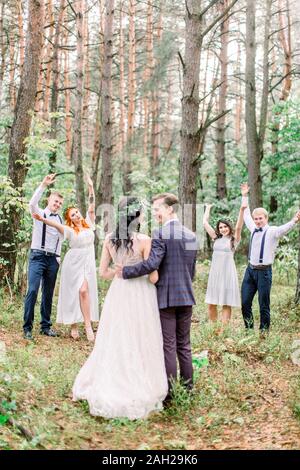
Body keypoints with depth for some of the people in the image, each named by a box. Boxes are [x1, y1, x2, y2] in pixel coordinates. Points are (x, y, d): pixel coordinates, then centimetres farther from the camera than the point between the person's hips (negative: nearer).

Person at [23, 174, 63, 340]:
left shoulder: (60, 219, 15)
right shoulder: (40, 214, 1)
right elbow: (32, 203, -21)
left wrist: (58, 257, 13)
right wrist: (44, 185, -26)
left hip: (53, 259, 5)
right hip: (38, 256, -5)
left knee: (48, 294, 9)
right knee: (32, 291, -14)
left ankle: (46, 326, 18)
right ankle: (27, 328, -8)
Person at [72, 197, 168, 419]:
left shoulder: (109, 239, 0)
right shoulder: (144, 240, -14)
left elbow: (104, 272, 6)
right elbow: (153, 277, -11)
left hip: (117, 295, 4)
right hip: (140, 295, -4)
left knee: (115, 343, 16)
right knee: (138, 345, 6)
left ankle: (108, 389, 24)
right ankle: (139, 391, 14)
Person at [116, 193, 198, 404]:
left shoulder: (161, 234, -14)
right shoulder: (191, 235, 10)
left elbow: (152, 264, -23)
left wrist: (126, 271, -14)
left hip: (166, 297, -7)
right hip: (187, 296, 7)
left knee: (168, 346, 0)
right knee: (184, 345, 15)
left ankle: (169, 394, 6)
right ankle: (188, 388, 20)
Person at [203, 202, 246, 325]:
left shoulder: (234, 239, 2)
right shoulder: (216, 238, 13)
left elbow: (238, 227, -15)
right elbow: (205, 223, 14)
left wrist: (242, 210, -27)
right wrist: (208, 208, 22)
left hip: (227, 272, -4)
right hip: (214, 272, 4)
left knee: (226, 303, 0)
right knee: (211, 303, 4)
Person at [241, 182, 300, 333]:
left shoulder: (273, 232, -6)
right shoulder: (253, 229, 11)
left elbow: (285, 228, -26)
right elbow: (246, 215, 26)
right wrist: (245, 196, 31)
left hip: (264, 271, -6)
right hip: (250, 270, 6)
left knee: (264, 305, 2)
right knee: (245, 303, 7)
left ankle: (264, 331, 12)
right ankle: (249, 329, 19)